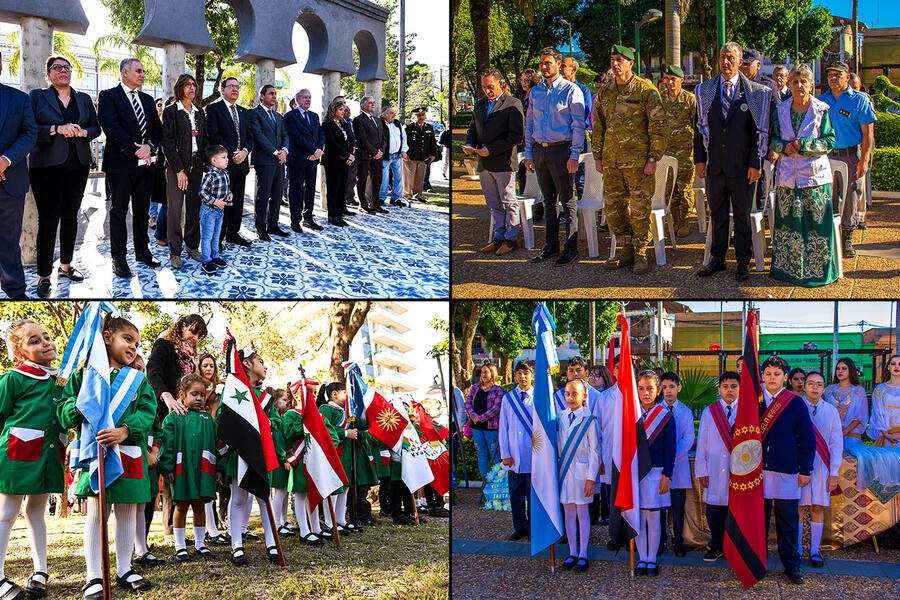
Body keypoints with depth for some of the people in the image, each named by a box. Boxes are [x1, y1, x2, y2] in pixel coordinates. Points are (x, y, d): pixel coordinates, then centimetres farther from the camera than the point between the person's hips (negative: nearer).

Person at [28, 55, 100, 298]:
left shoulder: (83, 99, 15)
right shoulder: (36, 97, 3)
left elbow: (96, 127, 14)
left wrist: (81, 132, -7)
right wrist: (57, 129, -17)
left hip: (78, 165, 4)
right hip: (47, 166, -4)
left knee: (70, 216, 10)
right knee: (48, 219, -8)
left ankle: (65, 266, 23)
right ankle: (44, 276, -3)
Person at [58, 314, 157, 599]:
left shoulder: (138, 379, 12)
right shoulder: (85, 374, 8)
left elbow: (147, 412, -1)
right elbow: (63, 412, 5)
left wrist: (125, 430, -19)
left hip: (130, 453, 3)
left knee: (127, 512, 9)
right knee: (96, 513, -2)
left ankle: (124, 570, 21)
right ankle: (94, 577, 4)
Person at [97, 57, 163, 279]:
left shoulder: (147, 99, 16)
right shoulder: (108, 96, -4)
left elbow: (157, 127, 12)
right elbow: (111, 127, -15)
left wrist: (150, 146, -9)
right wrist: (135, 150, -18)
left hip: (145, 164, 6)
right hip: (121, 163, -6)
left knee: (142, 211, 13)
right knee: (118, 211, 3)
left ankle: (142, 252, 23)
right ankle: (118, 258, 8)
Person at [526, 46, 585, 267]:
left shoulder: (571, 91, -4)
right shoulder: (535, 92, 13)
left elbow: (578, 125, -7)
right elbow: (529, 124, 16)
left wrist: (575, 155, -13)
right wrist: (528, 153, 10)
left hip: (560, 149, -6)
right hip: (539, 150, 6)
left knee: (567, 200, -2)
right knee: (548, 201, 11)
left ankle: (571, 248, 2)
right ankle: (551, 245, 18)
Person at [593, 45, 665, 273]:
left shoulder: (645, 89, -5)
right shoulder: (604, 92, 11)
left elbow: (658, 125, -6)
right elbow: (598, 127, 18)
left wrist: (653, 158, -11)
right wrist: (597, 157, 13)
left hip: (638, 160, -5)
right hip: (611, 161, 6)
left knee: (639, 208, -2)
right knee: (613, 207, 9)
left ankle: (640, 253, 9)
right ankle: (627, 250, 22)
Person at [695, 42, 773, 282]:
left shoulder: (756, 93, -2)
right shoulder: (705, 90, 7)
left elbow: (760, 131, -2)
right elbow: (701, 126, 9)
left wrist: (755, 163, -8)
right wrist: (699, 159, 2)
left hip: (742, 167, -3)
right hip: (715, 166, 3)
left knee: (742, 217, 7)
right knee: (717, 215, 12)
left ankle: (743, 262, 17)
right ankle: (717, 259, 23)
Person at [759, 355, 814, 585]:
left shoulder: (796, 403, 2)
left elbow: (807, 438, 2)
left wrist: (805, 470, -2)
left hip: (787, 471, -1)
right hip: (757, 471, 1)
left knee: (788, 520, 4)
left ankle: (791, 565, 15)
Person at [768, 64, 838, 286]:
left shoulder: (821, 110, 0)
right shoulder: (780, 110, 8)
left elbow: (830, 141, -3)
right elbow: (772, 140, 10)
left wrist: (803, 145, -16)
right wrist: (784, 146, -11)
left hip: (814, 175, -3)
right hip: (787, 174, 3)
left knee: (815, 223, -2)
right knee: (787, 222, 6)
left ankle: (816, 270, 8)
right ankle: (788, 267, 17)